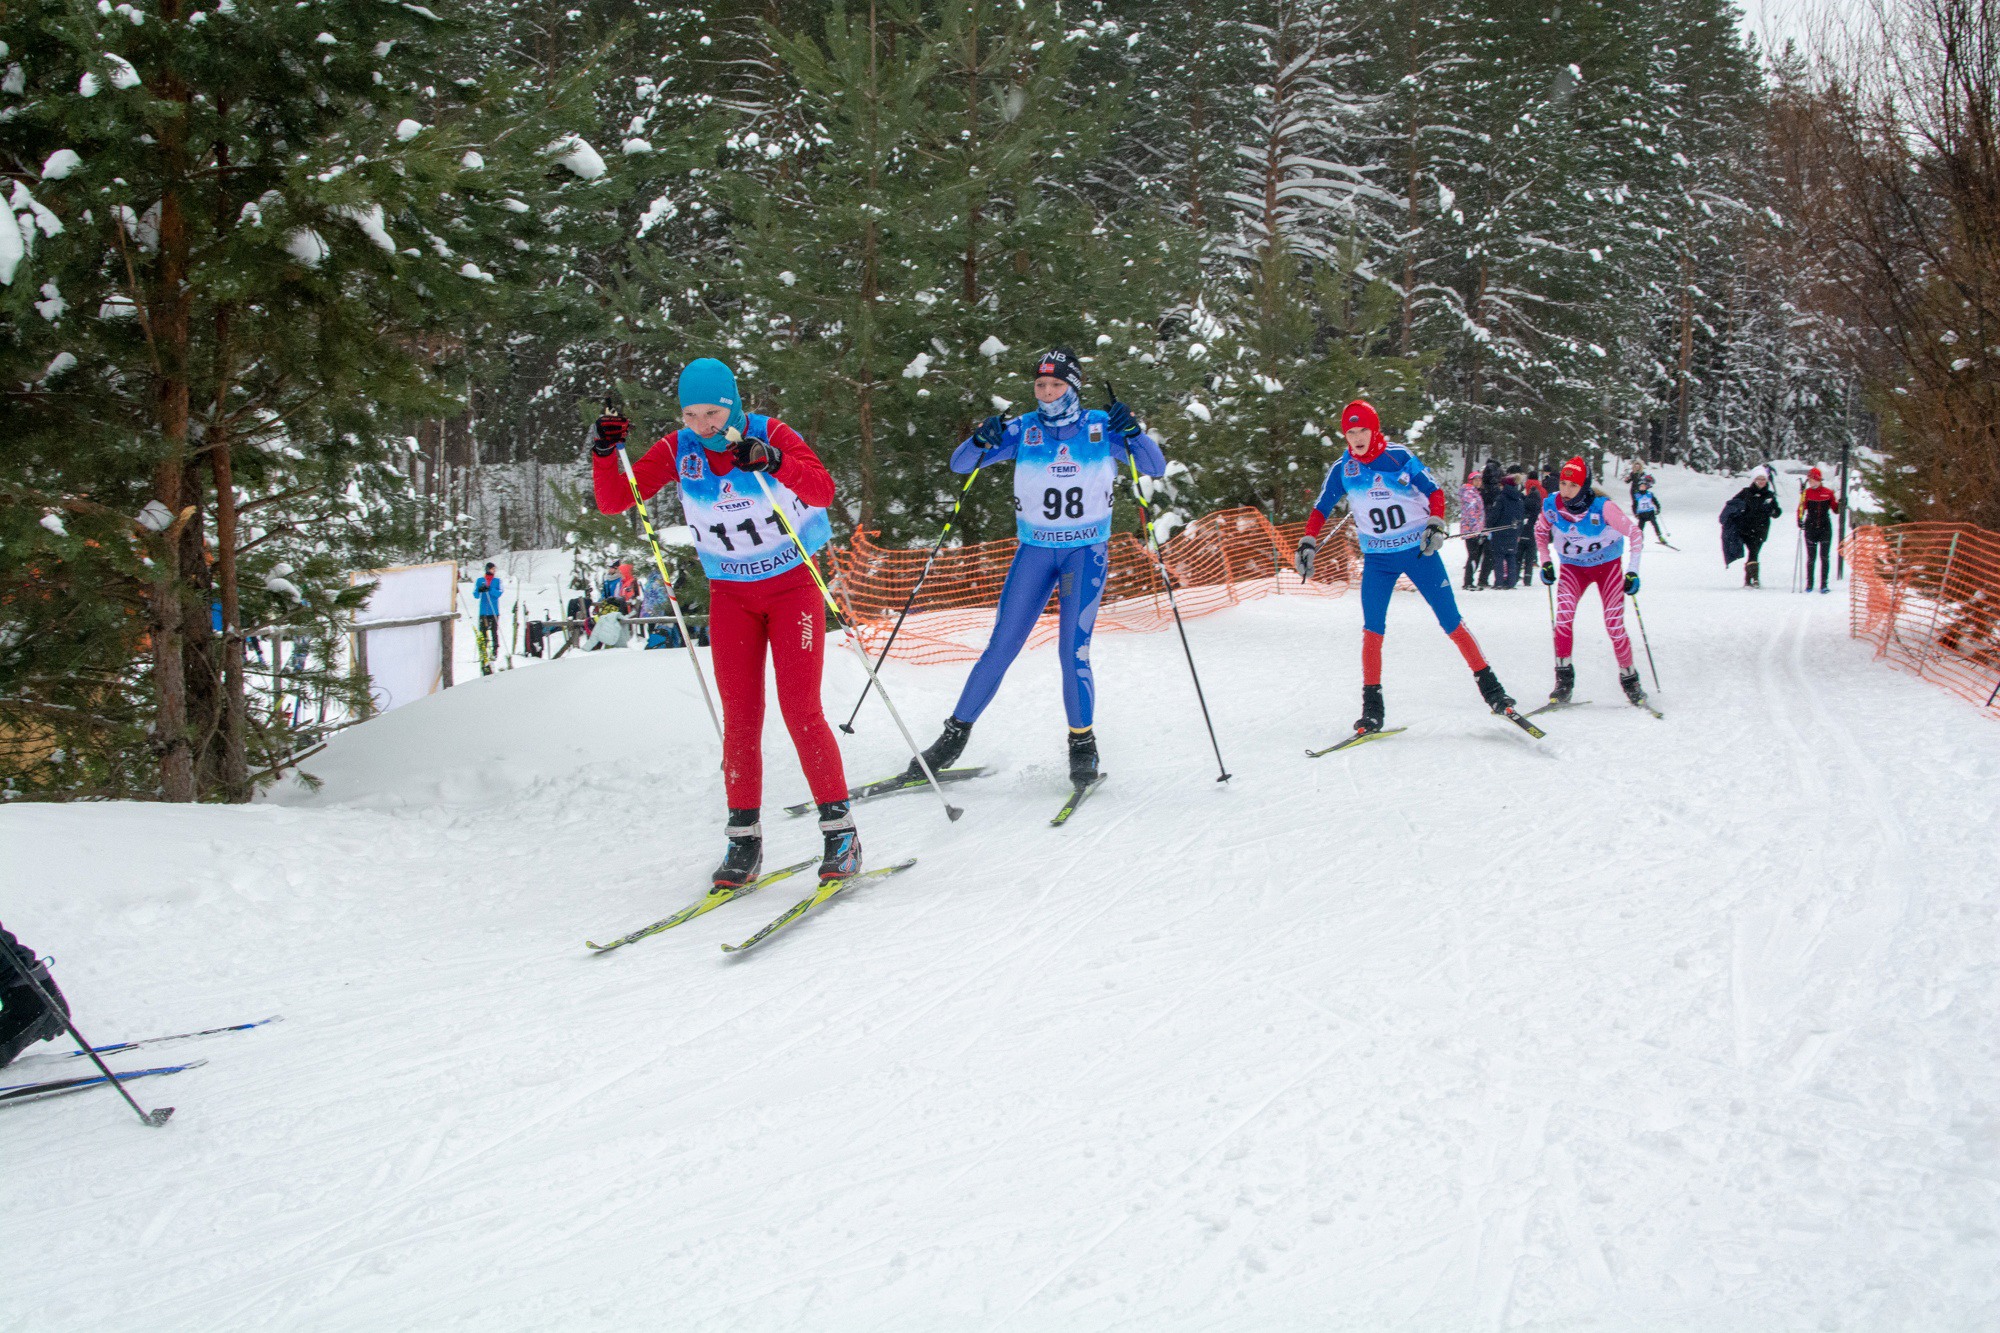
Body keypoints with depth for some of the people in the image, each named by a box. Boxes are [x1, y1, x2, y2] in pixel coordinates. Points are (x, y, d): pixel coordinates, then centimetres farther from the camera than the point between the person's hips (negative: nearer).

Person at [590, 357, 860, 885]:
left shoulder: (771, 435, -15)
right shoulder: (677, 450, -6)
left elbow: (823, 490, -28)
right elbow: (614, 501, -5)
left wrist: (773, 462, -44)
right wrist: (604, 452, -22)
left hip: (792, 584, -3)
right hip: (730, 594, 3)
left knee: (801, 710, -10)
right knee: (739, 717, -1)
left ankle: (840, 830, -2)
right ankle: (743, 839, 6)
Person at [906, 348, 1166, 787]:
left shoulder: (1101, 427, -3)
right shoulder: (1023, 430, -3)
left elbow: (1156, 468, -4)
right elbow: (959, 464, -3)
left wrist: (1133, 432, -22)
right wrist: (981, 441, -24)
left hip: (1087, 551, -1)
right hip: (1034, 550, 1)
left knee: (1074, 651, -12)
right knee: (1001, 647, -2)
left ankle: (1083, 744, 6)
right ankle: (956, 733, 9)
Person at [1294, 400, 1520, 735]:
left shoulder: (1399, 456, -8)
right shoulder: (1342, 469, -2)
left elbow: (1434, 492, -2)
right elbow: (1320, 510, 5)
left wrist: (1436, 525, -17)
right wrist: (1308, 544, -7)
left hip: (1419, 550, -2)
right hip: (1377, 559, 2)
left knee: (1451, 621, -2)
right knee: (1372, 629, -9)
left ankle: (1489, 686, 7)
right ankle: (1372, 705, -2)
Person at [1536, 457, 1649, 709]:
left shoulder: (1603, 507, -26)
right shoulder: (1551, 505, -17)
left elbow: (1634, 534, -14)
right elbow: (1541, 530, 6)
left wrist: (1632, 571, -17)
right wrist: (1545, 562, -2)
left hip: (1608, 565, -2)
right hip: (1572, 567, 2)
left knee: (1614, 626, -9)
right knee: (1563, 614, -23)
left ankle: (1629, 679, 13)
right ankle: (1564, 679, -16)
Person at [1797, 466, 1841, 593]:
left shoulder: (1828, 493, 1)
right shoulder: (1806, 493, 1)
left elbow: (1835, 510, 5)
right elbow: (1801, 508, -3)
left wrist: (1840, 504, -15)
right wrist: (1800, 520, -19)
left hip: (1825, 527, 0)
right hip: (1810, 528, 0)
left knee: (1825, 557, -1)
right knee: (1811, 557, 4)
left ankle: (1824, 584, 1)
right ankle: (1809, 584, 11)